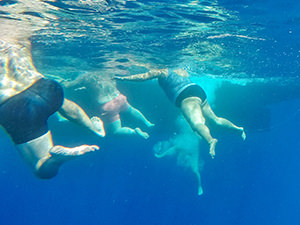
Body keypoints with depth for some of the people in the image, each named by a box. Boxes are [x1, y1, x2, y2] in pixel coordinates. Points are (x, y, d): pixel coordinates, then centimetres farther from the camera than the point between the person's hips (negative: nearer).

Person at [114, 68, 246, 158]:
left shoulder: (161, 72, 9)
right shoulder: (181, 70, 30)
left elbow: (143, 77, 8)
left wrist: (123, 78, 16)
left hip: (187, 96, -8)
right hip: (198, 90, 8)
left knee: (196, 123, -27)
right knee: (214, 119, 16)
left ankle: (211, 140, -53)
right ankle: (238, 129, 6)